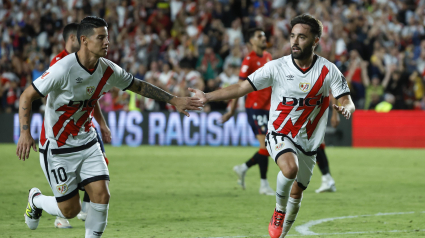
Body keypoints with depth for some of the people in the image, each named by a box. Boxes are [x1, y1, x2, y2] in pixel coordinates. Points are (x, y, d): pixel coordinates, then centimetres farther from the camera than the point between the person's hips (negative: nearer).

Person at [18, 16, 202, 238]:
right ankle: (36, 199, 31)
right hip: (57, 148, -5)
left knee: (102, 196, -11)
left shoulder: (108, 70, -6)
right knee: (70, 210, -1)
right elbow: (26, 96, -19)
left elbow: (139, 86, 11)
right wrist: (25, 133, -31)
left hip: (87, 142, 5)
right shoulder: (63, 69, -24)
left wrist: (174, 100, 9)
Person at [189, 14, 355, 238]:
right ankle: (279, 210, -7)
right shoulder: (276, 67, -12)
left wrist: (346, 108, -37)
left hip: (308, 142, 3)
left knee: (296, 193, 12)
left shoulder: (328, 71, -9)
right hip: (279, 134, -3)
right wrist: (207, 97, -21)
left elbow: (347, 101, -11)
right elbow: (242, 87, -12)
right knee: (290, 168, -33)